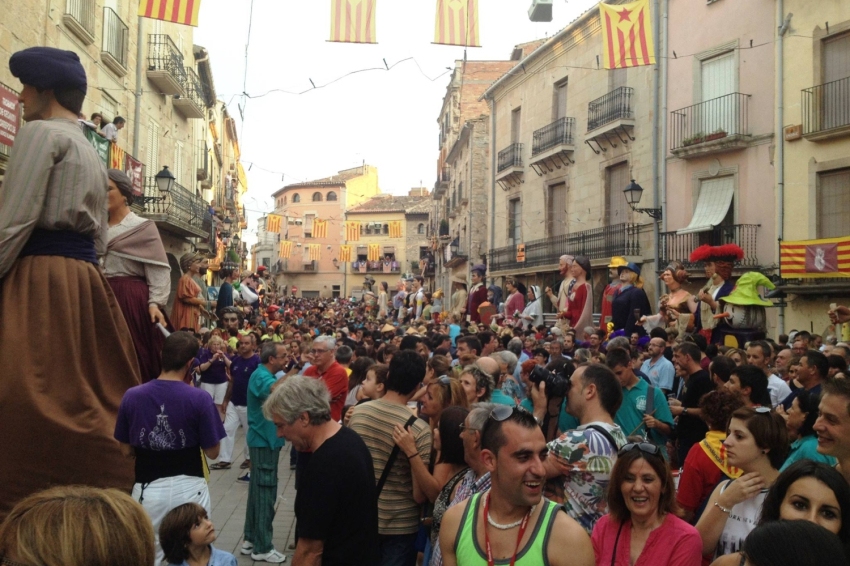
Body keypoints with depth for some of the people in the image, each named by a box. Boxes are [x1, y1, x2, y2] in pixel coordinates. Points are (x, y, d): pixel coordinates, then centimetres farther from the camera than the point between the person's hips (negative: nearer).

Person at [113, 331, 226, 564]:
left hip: (148, 489, 2)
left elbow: (126, 450, 4)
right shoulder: (199, 398, -13)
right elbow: (212, 452, -7)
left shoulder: (132, 396, -5)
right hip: (189, 488, -2)